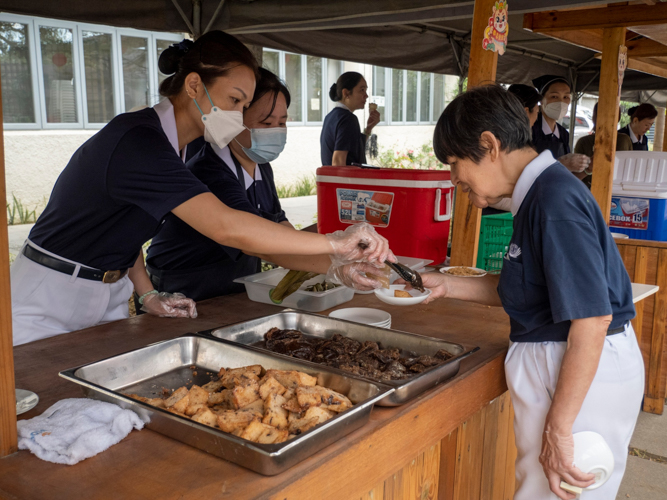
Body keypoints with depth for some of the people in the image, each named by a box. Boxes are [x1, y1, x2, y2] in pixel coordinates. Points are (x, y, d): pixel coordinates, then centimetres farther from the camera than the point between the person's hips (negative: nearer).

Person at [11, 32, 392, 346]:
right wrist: (334, 244, -38)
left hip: (108, 299, 8)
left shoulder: (168, 145, 2)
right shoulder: (138, 142, -29)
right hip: (47, 312, -8)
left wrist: (147, 294, -1)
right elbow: (226, 227, -40)